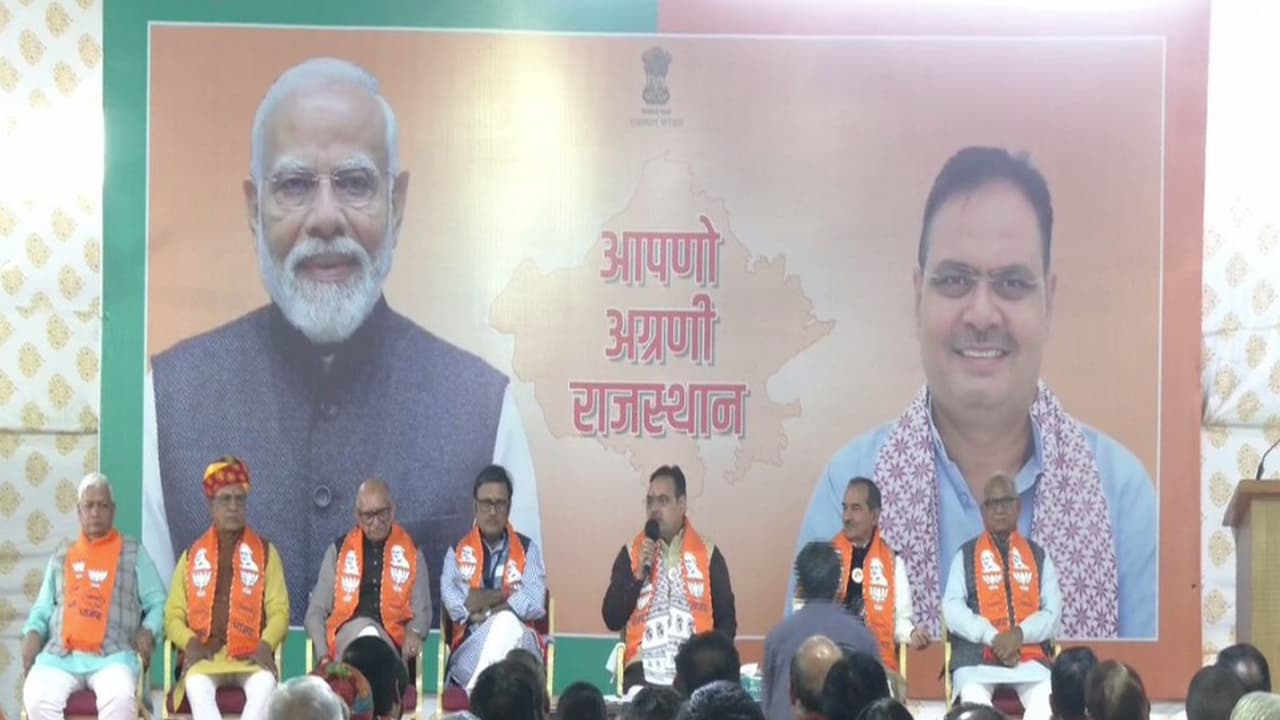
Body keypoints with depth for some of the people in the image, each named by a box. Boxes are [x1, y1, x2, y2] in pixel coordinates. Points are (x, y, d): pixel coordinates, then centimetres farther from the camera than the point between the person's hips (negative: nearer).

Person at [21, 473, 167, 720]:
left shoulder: (133, 553, 16)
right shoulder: (60, 557, 24)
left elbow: (158, 602, 12)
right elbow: (43, 607, 23)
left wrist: (149, 630, -8)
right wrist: (33, 633, 1)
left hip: (113, 654, -2)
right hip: (60, 654, 2)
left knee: (120, 697, -35)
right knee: (37, 697, -30)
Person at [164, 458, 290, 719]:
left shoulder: (265, 552, 14)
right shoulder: (192, 555, 16)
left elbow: (279, 611, 7)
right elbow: (173, 614, 12)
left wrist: (266, 645, -13)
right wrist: (190, 642, -9)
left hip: (250, 656, 0)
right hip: (205, 655, 0)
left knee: (265, 685, -36)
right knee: (197, 685, -36)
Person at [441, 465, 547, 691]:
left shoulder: (527, 549, 14)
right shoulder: (457, 551, 14)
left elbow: (535, 604, -5)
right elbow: (454, 605, -6)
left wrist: (483, 601, -10)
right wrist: (506, 596, -11)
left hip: (518, 644, 0)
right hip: (470, 648, 0)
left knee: (507, 623, -36)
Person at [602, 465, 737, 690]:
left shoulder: (708, 554, 9)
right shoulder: (631, 553, 10)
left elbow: (726, 619, 11)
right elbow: (612, 619, 5)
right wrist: (639, 574, -5)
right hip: (643, 670, 0)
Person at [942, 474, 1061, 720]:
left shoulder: (1038, 555, 18)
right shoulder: (966, 555, 14)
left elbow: (1052, 611, 7)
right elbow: (952, 609, 2)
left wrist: (1019, 635, -12)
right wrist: (992, 637, -13)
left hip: (1030, 654, 1)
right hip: (977, 654, -1)